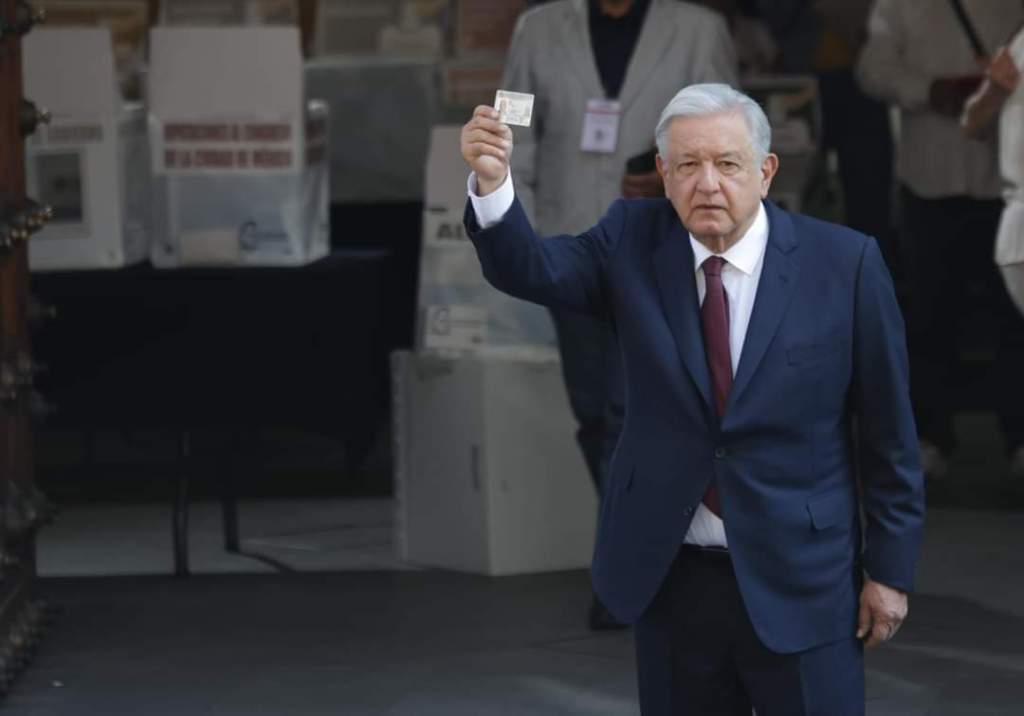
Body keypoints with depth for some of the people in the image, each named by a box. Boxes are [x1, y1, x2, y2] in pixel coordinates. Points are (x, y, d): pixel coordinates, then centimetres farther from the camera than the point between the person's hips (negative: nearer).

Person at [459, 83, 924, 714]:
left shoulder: (844, 262, -8)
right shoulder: (634, 242, 0)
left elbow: (889, 427, -3)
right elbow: (532, 270, -16)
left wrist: (890, 568, -1)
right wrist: (493, 183, -36)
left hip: (800, 584, -2)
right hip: (669, 578, 2)